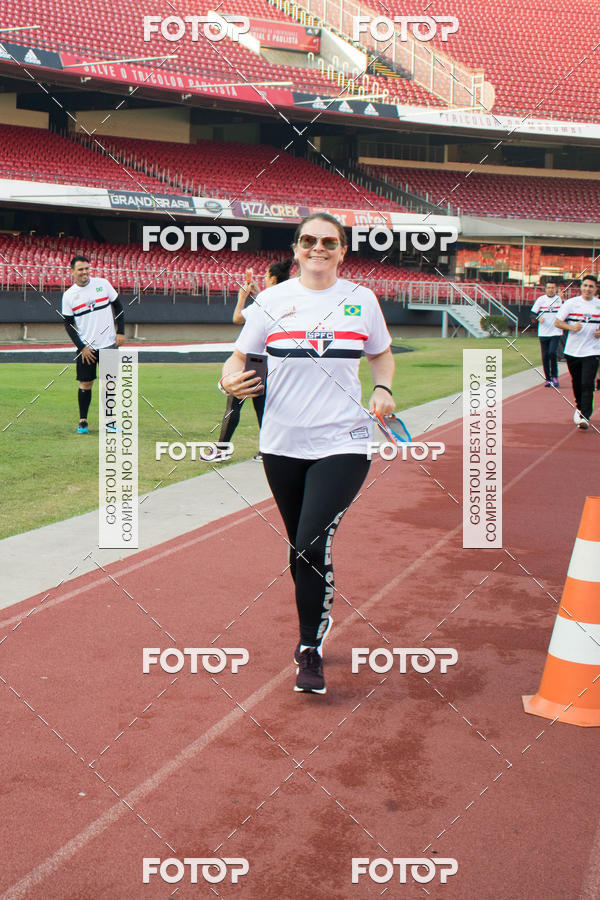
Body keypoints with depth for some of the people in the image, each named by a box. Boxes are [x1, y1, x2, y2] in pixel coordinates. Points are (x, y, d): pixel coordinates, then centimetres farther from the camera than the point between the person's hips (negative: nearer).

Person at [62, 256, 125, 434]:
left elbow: (118, 307, 8)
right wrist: (82, 347, -6)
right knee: (85, 384, 1)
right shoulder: (68, 295, -1)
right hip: (85, 347, 0)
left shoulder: (103, 284, 0)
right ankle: (83, 421, 12)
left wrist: (121, 332, 0)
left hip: (108, 344, 1)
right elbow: (68, 324, 2)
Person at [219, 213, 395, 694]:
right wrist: (231, 379, -16)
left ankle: (310, 650, 1)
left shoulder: (362, 299, 4)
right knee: (300, 548, 13)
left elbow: (382, 354, 19)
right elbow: (239, 356, 7)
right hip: (282, 444, 2)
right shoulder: (272, 300, 3)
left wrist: (384, 389, -1)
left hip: (343, 443, -2)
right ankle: (313, 631, 36)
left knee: (314, 544, -16)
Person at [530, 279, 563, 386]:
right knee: (545, 356, 3)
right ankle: (548, 379, 14)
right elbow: (532, 314, 5)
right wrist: (538, 318, -15)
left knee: (552, 353, -17)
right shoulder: (540, 299, 6)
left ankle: (554, 376, -1)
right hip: (543, 333, 2)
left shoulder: (560, 299, 3)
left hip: (556, 332, -2)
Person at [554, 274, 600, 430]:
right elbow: (557, 322, 1)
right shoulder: (571, 303, 0)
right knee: (577, 382, 13)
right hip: (572, 351, 1)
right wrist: (571, 327, -17)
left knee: (587, 384, -12)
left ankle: (585, 417, -11)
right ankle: (580, 407, 37)